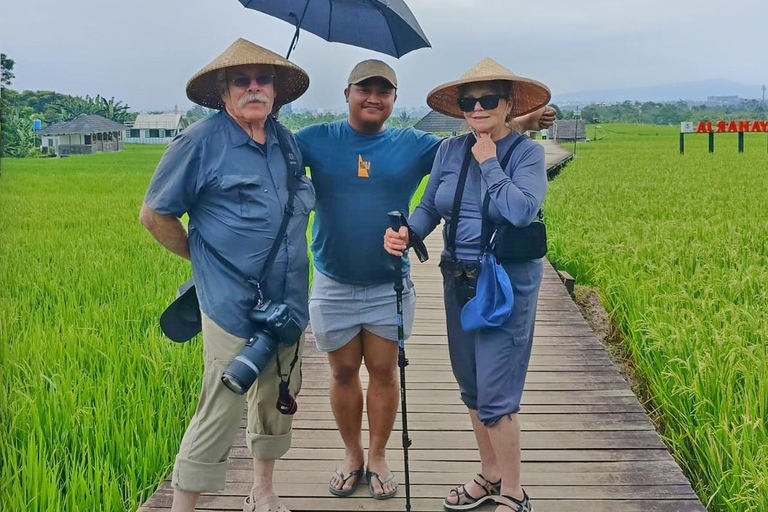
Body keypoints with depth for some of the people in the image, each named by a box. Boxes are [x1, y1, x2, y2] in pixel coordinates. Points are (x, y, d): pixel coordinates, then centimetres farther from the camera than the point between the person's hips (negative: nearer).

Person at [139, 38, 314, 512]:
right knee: (220, 416, -4)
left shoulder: (286, 141, 9)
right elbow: (154, 214, -2)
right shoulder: (201, 142, -9)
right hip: (233, 307, -7)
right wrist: (203, 257, 3)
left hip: (288, 303, 7)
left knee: (277, 401, 18)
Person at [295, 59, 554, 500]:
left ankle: (378, 457, 28)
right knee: (344, 372, 11)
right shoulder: (318, 140, -2)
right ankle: (352, 455, 31)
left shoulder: (414, 145, 1)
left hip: (389, 287, 1)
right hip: (333, 286, 0)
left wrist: (523, 122, -10)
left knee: (384, 371, 9)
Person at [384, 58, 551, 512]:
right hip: (459, 280, 6)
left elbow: (521, 211, -24)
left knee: (495, 396, -5)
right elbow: (429, 207, 5)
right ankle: (490, 475, 35)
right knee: (472, 389, 16)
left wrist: (489, 163, -16)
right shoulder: (450, 150, 5)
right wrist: (407, 233, -15)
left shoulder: (528, 152, -9)